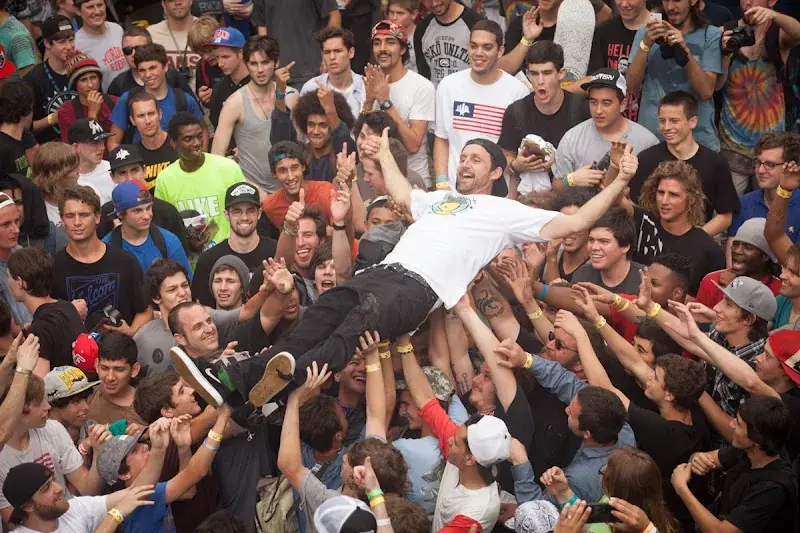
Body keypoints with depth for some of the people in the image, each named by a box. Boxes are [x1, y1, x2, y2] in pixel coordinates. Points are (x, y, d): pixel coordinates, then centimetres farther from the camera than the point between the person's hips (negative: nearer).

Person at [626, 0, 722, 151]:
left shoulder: (711, 35, -1)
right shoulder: (646, 32, 5)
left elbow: (706, 91, -11)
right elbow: (632, 85, -4)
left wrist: (684, 50, -22)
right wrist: (645, 44, -17)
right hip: (651, 136, 2)